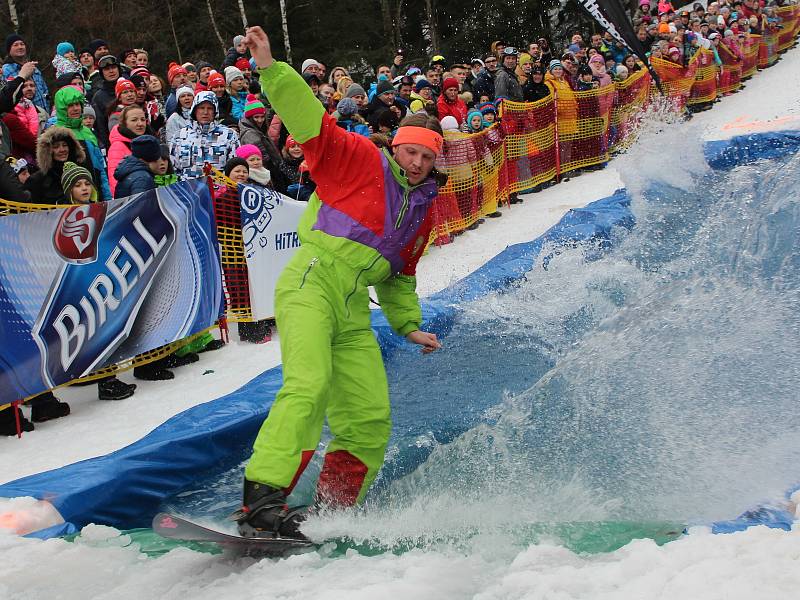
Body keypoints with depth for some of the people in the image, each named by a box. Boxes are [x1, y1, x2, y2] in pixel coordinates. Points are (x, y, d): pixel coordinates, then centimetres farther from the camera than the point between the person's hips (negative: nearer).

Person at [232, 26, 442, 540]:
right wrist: (271, 68, -17)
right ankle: (262, 501, -34)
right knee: (309, 385, -27)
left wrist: (409, 325, 23)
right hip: (313, 283, -7)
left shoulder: (423, 206, 22)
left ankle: (333, 512, 12)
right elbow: (310, 120, -7)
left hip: (354, 310, 7)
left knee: (370, 418, 2)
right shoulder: (359, 159, 4)